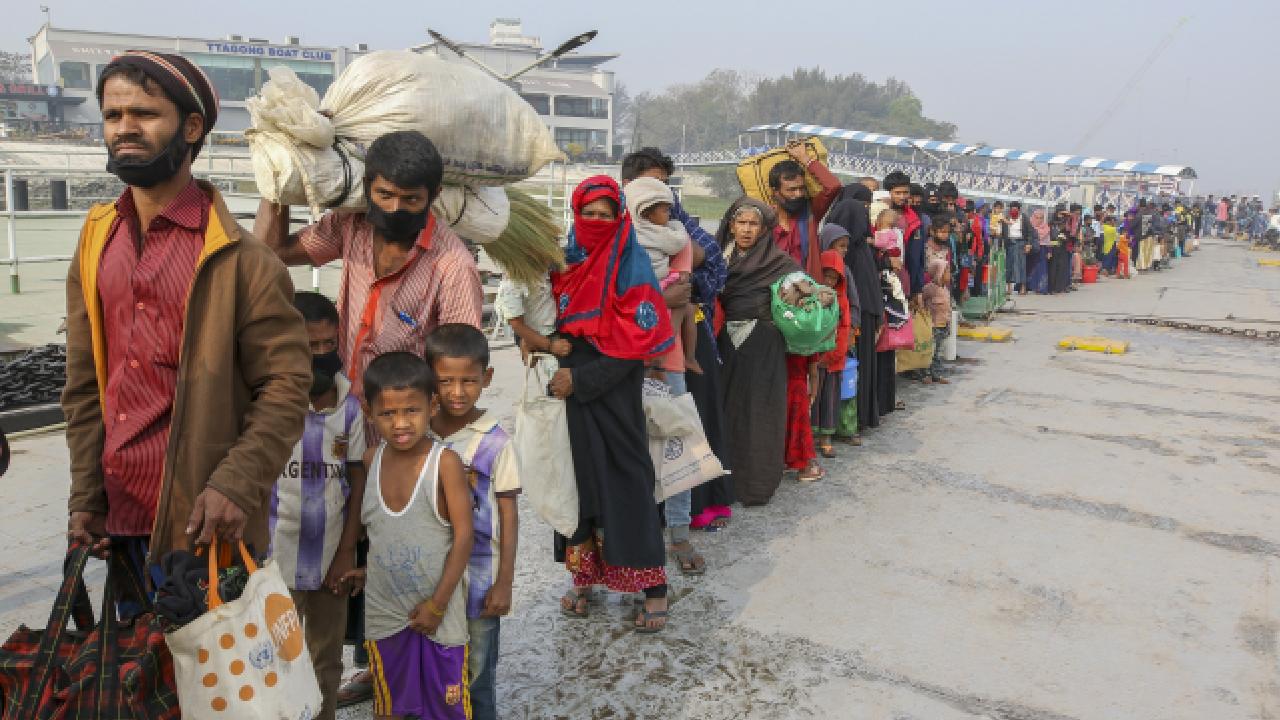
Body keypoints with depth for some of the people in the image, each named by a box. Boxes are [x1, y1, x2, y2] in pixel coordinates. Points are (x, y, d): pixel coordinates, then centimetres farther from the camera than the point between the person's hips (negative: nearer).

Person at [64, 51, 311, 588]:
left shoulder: (239, 257, -11)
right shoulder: (95, 243, 6)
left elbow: (286, 384, -12)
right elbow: (85, 385, 9)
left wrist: (235, 486, -22)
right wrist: (84, 497, 5)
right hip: (117, 517, 5)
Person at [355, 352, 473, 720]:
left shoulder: (445, 462, -19)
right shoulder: (372, 458, -4)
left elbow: (463, 535, -17)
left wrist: (438, 603, -14)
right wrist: (373, 568, 3)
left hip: (439, 607, -4)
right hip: (384, 608, 4)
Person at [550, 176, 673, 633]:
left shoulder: (631, 270, -8)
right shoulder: (564, 263, 8)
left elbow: (634, 347, -13)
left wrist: (580, 380, -15)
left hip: (613, 401, -5)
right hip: (569, 395, 5)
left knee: (625, 484, -2)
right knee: (578, 480, 9)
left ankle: (652, 586, 8)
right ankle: (584, 576, 22)